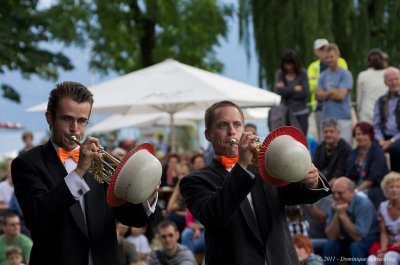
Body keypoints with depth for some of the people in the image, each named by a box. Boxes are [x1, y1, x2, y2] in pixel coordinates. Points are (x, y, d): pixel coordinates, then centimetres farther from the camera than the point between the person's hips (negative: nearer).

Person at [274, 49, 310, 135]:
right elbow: (278, 90, -9)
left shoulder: (302, 74, -1)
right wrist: (295, 89, -9)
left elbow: (305, 93, -11)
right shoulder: (280, 74, 6)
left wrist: (287, 91, -8)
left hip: (300, 113, -2)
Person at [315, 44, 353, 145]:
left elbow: (341, 95, -13)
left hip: (342, 118, -5)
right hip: (326, 117, 5)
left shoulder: (345, 74, -3)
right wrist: (332, 92, -9)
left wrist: (325, 94, -1)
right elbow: (317, 95, 4)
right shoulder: (323, 75, 15)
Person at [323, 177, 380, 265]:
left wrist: (343, 214, -28)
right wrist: (337, 214, -23)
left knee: (355, 246, -34)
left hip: (370, 241, -5)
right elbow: (331, 237, -11)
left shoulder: (364, 204, -23)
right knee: (330, 245, -20)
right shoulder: (335, 205, -5)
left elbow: (358, 237, -27)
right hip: (347, 241, 5)